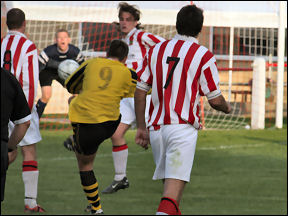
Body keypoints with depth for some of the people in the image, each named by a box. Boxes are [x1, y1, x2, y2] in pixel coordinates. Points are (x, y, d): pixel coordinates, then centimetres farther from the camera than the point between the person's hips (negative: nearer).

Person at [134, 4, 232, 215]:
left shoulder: (155, 51, 10)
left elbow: (140, 91, 10)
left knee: (171, 183, 19)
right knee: (174, 189, -13)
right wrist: (227, 108, 20)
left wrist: (141, 127, 17)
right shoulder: (203, 56, -4)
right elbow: (215, 100, -3)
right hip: (183, 127, -5)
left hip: (156, 128, 5)